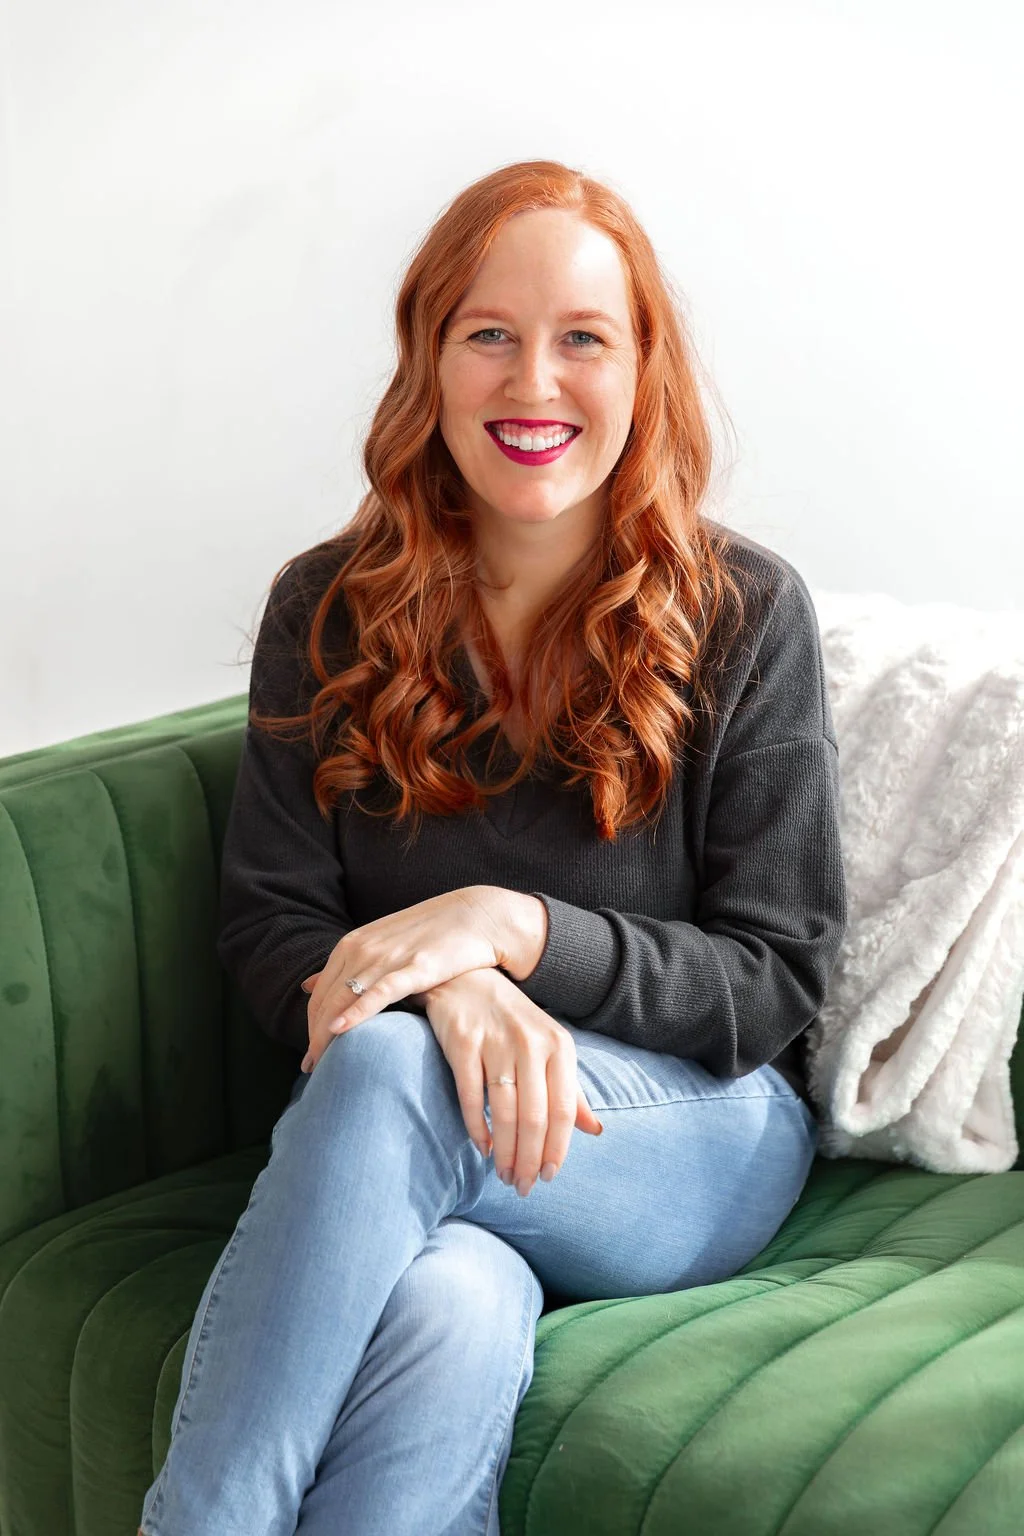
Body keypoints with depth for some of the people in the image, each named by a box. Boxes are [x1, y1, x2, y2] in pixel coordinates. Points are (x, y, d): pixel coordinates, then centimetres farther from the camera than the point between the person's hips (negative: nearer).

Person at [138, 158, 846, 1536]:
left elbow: (776, 977, -2)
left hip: (697, 1145, -1)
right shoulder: (330, 609, 6)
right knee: (453, 1318, -38)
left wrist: (513, 928, -19)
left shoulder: (744, 614, -1)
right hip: (411, 1156, 1)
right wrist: (446, 990, -21)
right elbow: (268, 923, 3)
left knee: (384, 1069, -35)